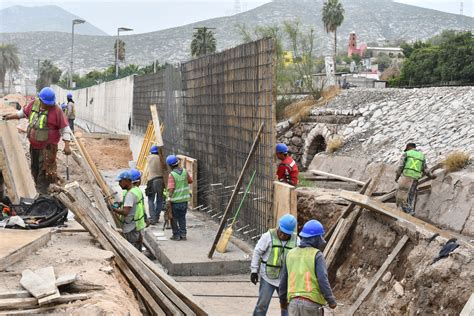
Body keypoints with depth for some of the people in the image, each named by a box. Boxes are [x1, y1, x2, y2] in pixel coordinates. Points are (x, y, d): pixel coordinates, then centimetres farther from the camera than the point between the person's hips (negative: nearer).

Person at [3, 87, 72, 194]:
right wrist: (10, 116, 22)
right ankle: (37, 187, 36)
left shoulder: (56, 110, -15)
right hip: (34, 145, 7)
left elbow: (65, 129, -14)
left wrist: (67, 145, -18)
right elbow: (23, 113, 23)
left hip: (47, 147, -7)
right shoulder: (34, 104, 1)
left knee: (44, 171, -5)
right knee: (35, 168, 20)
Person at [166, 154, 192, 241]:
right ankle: (183, 234, 16)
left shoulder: (172, 175, -17)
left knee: (174, 218, 9)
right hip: (184, 199, 5)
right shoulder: (184, 172, -1)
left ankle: (176, 235, 11)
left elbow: (171, 188, -26)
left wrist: (169, 198, -28)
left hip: (175, 200, -5)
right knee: (182, 218, 15)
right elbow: (190, 181, 14)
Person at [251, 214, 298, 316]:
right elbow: (257, 252, -6)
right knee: (262, 304, 0)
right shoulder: (268, 236, -12)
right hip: (268, 277, -3)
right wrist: (254, 271, -7)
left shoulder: (295, 240, -2)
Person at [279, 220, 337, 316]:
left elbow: (284, 280, 13)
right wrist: (331, 300, -10)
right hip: (312, 302, -4)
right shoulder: (317, 255, -6)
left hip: (294, 302, 4)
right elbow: (323, 280, -16)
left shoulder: (291, 254, 9)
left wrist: (282, 300, 24)